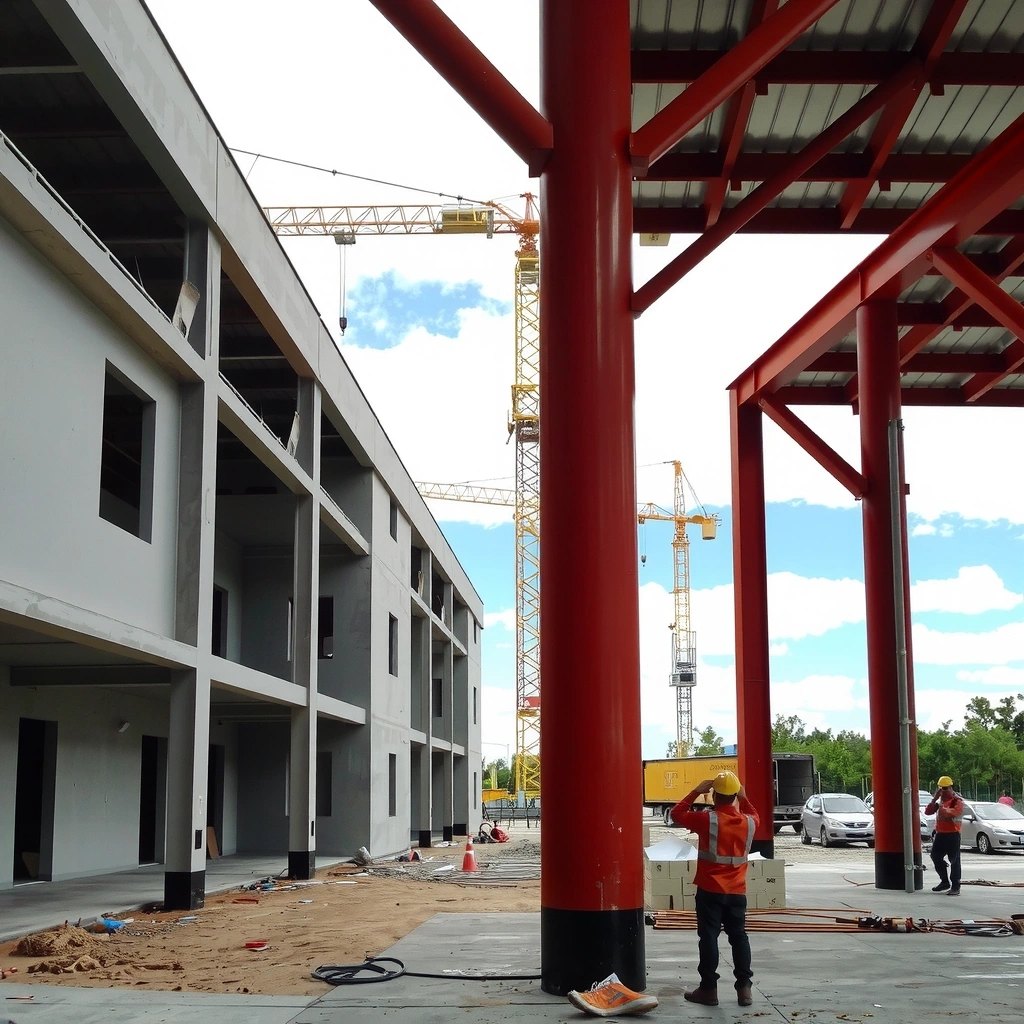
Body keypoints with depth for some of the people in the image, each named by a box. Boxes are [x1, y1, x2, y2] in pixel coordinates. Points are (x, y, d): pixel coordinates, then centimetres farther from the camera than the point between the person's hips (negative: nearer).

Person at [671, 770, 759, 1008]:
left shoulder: (707, 819, -15)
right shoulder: (748, 821, -1)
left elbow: (677, 814, -1)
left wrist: (696, 792, 0)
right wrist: (743, 799, 18)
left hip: (710, 890, -4)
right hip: (737, 891, 4)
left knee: (708, 937, 2)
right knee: (738, 936, 10)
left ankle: (709, 989, 4)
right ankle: (744, 987, 9)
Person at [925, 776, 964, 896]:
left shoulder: (957, 801, -11)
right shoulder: (940, 800, 15)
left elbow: (951, 813, -30)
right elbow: (927, 811, 6)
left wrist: (941, 807, -16)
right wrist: (935, 799, -3)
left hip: (952, 835, -8)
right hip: (940, 834, 8)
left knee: (954, 860, -6)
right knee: (936, 857, 13)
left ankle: (955, 887, -3)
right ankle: (945, 882, 27)